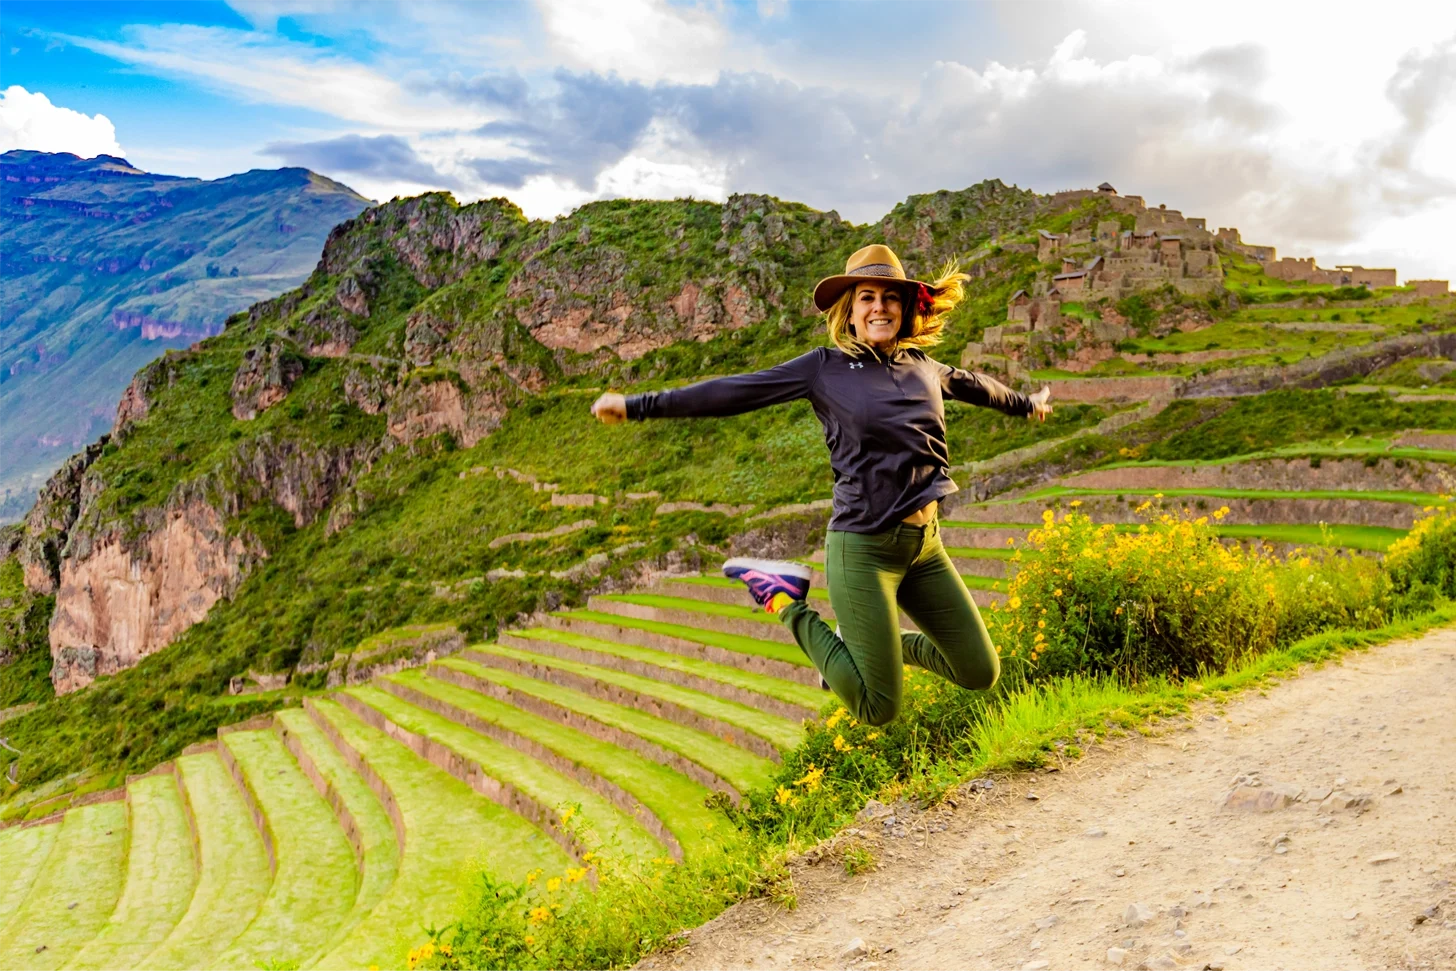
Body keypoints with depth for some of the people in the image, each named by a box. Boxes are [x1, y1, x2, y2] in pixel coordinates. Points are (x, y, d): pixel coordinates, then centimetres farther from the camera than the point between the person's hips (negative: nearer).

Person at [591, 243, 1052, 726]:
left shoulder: (921, 365, 9)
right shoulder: (825, 367, -6)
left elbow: (973, 384, 30)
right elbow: (734, 392, -6)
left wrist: (1027, 403, 49)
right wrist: (637, 405, -7)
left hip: (926, 545, 6)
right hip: (864, 547, -6)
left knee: (981, 673, 11)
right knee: (879, 711, 0)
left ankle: (873, 643, 32)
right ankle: (786, 602, 16)